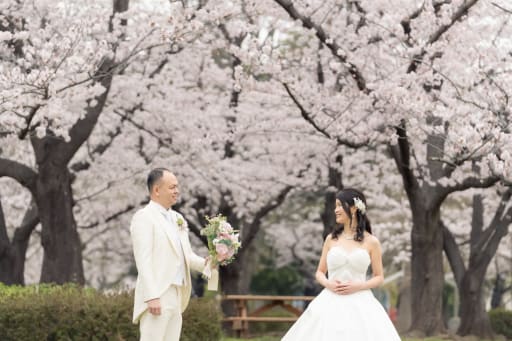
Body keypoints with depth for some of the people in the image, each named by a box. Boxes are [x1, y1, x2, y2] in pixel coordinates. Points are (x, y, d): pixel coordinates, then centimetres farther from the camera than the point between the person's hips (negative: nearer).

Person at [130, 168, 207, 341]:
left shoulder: (177, 218, 18)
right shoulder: (144, 217, -7)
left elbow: (186, 255, 22)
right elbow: (143, 260, -14)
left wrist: (205, 262, 1)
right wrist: (152, 297, -22)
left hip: (176, 296, 8)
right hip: (156, 296, -8)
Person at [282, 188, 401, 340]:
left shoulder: (371, 242, 1)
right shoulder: (331, 239, 7)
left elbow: (379, 277, 5)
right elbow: (320, 272, 14)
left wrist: (358, 286, -11)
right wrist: (328, 284, -7)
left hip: (360, 305, -2)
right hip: (331, 304, 2)